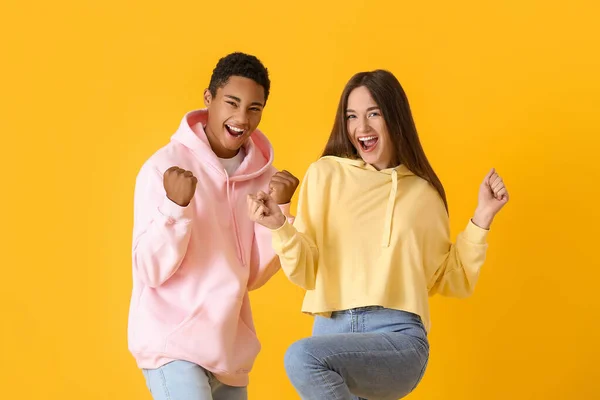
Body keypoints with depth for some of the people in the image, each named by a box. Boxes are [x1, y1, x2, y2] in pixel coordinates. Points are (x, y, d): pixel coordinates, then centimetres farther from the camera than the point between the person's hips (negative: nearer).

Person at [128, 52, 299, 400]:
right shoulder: (166, 166, -11)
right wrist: (176, 207, -26)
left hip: (230, 348, 6)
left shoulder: (262, 174, 3)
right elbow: (152, 271, -13)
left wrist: (278, 210, -8)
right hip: (172, 342, -5)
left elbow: (254, 276, 3)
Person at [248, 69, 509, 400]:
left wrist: (482, 217, 7)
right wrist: (280, 227, -13)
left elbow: (450, 280, 15)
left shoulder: (424, 192, 11)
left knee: (302, 358, -28)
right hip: (332, 333, 2)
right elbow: (306, 272, 5)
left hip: (399, 337, -2)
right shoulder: (325, 174, 7)